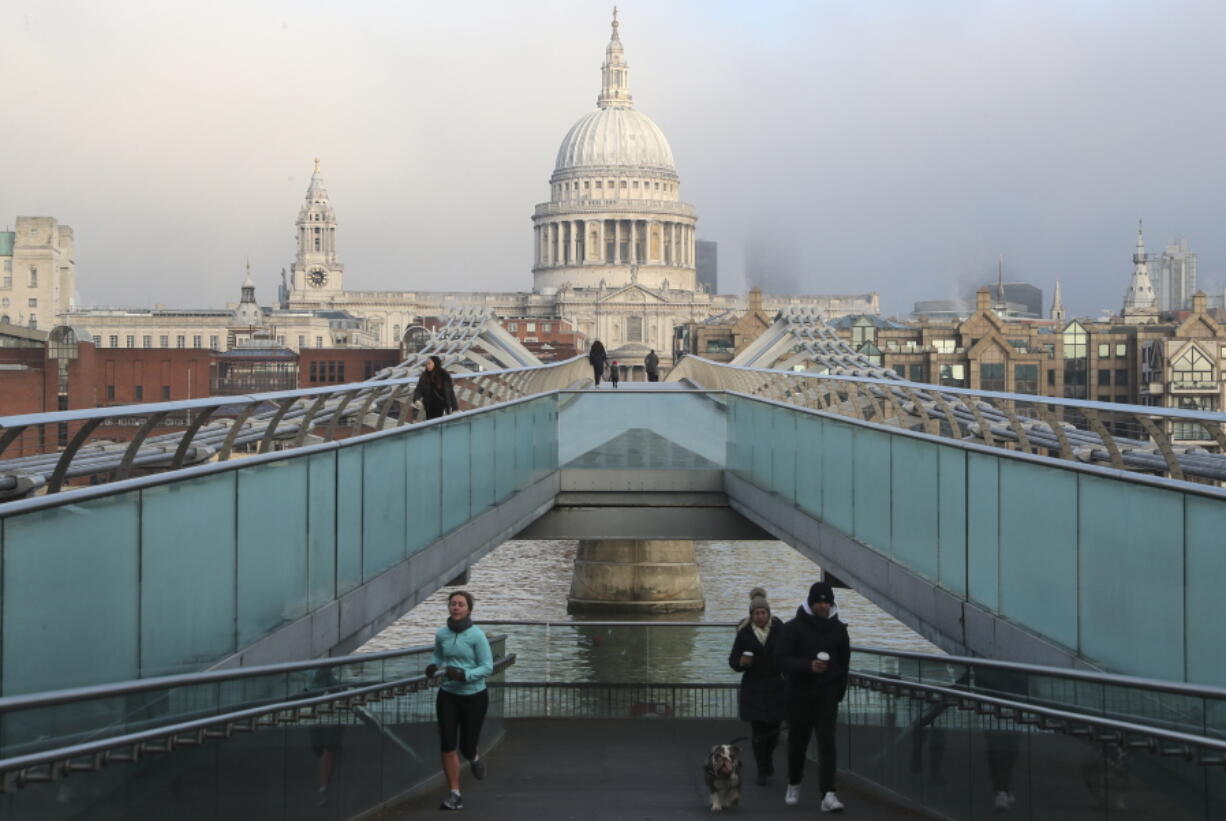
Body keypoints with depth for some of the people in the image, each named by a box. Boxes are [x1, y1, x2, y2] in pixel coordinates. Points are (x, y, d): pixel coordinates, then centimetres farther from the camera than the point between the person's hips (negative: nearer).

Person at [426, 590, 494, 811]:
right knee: (448, 745, -9)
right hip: (448, 696, 3)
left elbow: (488, 667, -12)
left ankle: (475, 758, 43)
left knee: (466, 747, 5)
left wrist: (463, 675, -27)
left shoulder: (477, 635, -14)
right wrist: (432, 667, -5)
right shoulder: (441, 634, -1)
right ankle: (454, 794, 1)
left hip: (474, 696, -3)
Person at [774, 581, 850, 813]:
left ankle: (828, 795, -18)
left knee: (827, 743, -12)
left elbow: (844, 663, 17)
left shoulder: (838, 629, 5)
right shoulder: (793, 628, -5)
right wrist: (808, 665, -26)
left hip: (827, 697, 1)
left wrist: (840, 690, 12)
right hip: (800, 695, -1)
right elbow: (781, 659, -13)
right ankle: (794, 785, 35)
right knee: (797, 742, 12)